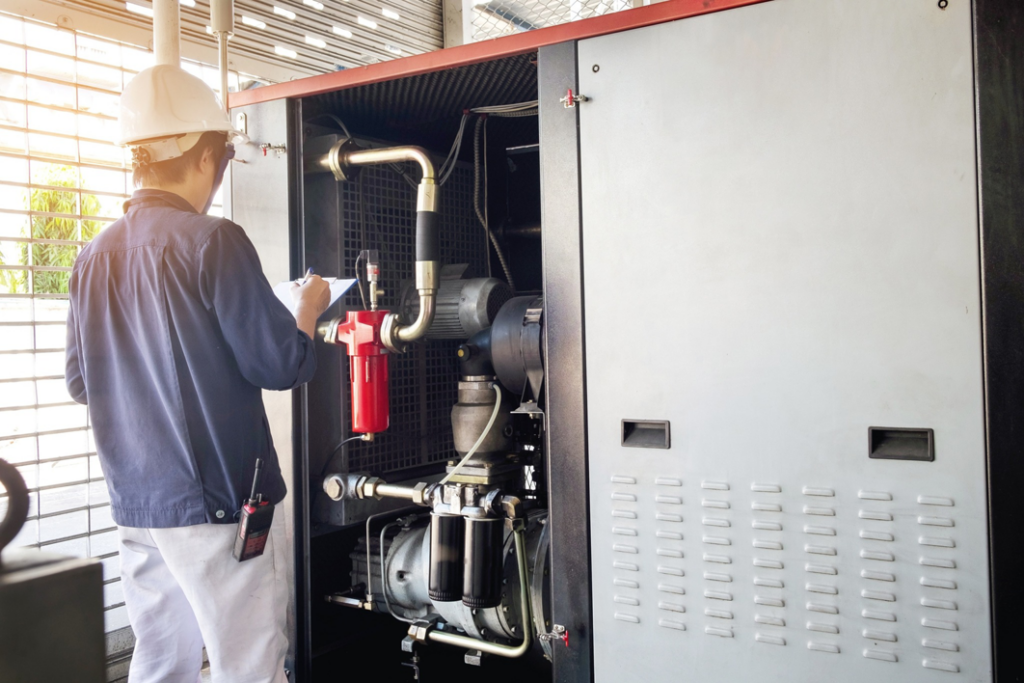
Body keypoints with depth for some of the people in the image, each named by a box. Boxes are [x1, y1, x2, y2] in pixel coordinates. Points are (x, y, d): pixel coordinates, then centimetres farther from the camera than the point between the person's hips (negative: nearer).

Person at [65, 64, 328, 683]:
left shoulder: (95, 256, 6)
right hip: (215, 500, -7)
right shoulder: (212, 241, -13)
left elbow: (81, 382, 14)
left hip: (136, 503, 7)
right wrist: (308, 310, 5)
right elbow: (280, 363, -13)